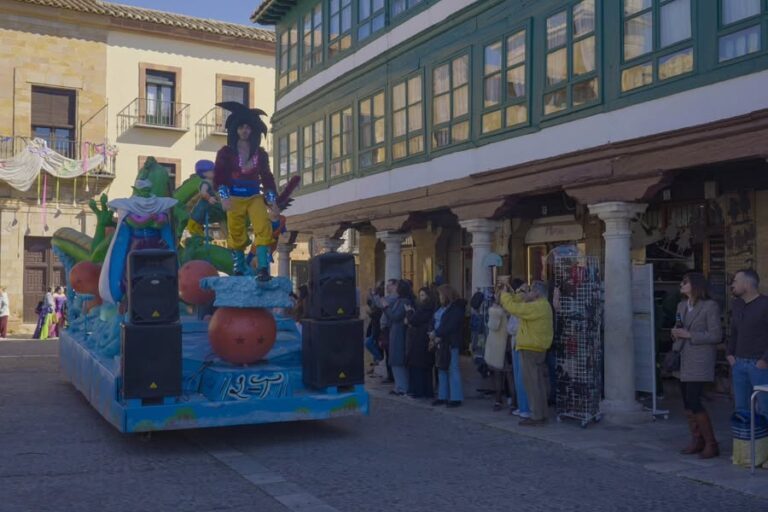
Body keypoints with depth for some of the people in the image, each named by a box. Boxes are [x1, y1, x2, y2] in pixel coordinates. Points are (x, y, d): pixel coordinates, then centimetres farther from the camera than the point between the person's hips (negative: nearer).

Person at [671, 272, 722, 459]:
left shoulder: (710, 306, -9)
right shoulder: (681, 305, 13)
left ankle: (711, 443, 0)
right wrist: (676, 333, 0)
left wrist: (688, 335, -16)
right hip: (683, 359, 8)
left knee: (693, 401, -12)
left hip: (700, 360, -8)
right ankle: (697, 441, 19)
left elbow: (716, 336, -13)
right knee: (687, 401, 8)